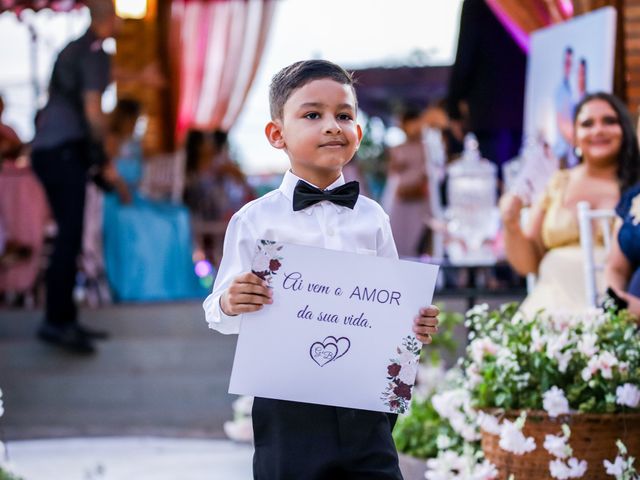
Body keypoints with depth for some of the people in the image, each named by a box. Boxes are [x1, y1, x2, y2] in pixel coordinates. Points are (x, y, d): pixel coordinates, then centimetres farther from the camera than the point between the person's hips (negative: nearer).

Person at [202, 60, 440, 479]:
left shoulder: (372, 218, 7)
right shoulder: (255, 220, -4)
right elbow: (221, 313, -3)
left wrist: (415, 325, -6)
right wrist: (229, 304, -25)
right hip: (289, 409, -3)